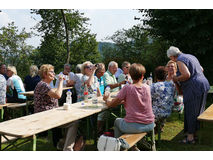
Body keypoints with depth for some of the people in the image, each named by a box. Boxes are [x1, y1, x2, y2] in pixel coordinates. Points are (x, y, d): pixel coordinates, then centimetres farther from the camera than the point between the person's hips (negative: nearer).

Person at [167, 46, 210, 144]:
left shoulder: (180, 60, -9)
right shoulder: (190, 56, 18)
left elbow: (186, 75, -21)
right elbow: (201, 69, 24)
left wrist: (176, 79, -7)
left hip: (194, 88, -9)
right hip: (203, 85, 9)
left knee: (191, 112, -2)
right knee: (198, 111, 16)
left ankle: (190, 137, 4)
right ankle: (197, 132, 25)